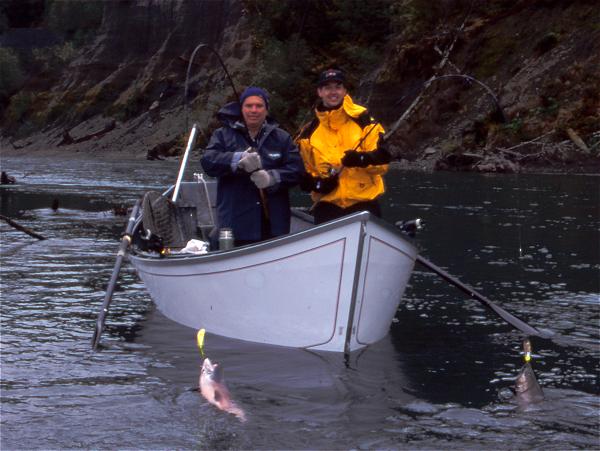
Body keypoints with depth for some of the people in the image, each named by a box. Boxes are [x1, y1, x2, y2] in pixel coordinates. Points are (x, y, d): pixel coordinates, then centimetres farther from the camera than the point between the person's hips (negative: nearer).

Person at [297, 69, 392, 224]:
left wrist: (362, 159, -26)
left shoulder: (363, 122, 0)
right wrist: (319, 184, -7)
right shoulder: (309, 133, 8)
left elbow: (382, 160, -5)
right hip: (327, 207, 2)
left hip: (364, 205, -2)